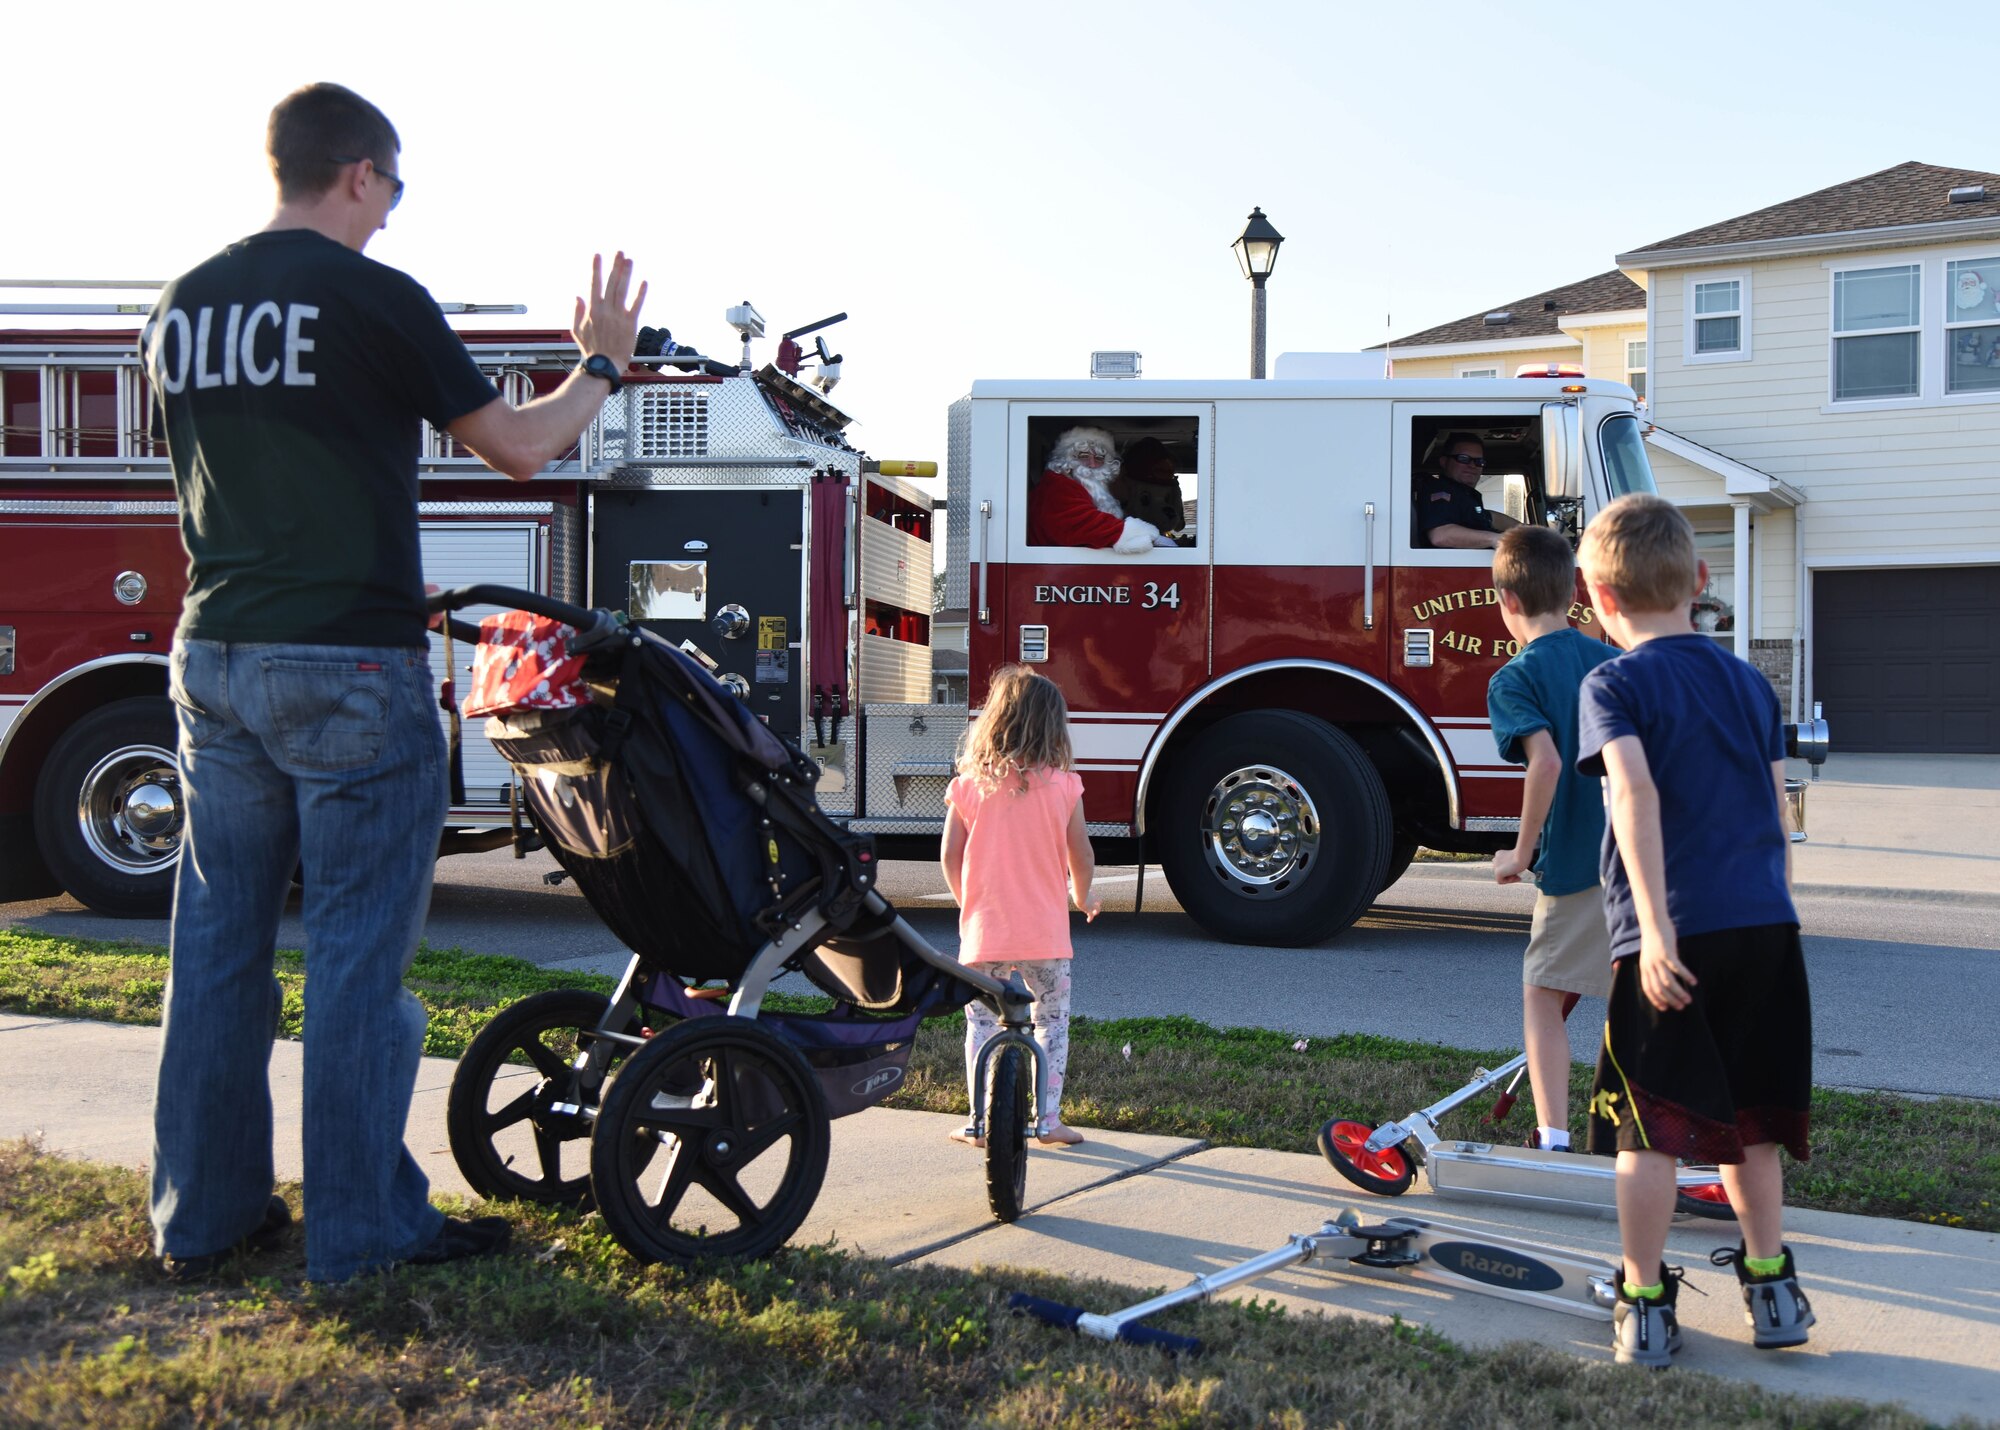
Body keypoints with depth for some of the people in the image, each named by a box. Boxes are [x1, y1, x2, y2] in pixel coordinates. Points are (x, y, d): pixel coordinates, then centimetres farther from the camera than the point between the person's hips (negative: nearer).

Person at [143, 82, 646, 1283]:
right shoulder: (377, 301, -9)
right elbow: (520, 448, -3)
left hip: (214, 658, 7)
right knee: (360, 948, 0)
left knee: (219, 939, 12)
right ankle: (364, 1227, 8)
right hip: (350, 666, -7)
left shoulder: (185, 307, 11)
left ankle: (204, 1213, 21)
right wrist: (603, 366, 13)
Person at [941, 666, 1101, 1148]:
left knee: (982, 1023, 12)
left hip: (983, 929, 1)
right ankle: (1047, 1121, 13)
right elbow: (1081, 855, -1)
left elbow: (950, 855, -1)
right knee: (1052, 1021, 12)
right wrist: (1083, 899, 18)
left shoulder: (968, 786, -3)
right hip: (1045, 929, -1)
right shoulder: (1062, 786, -7)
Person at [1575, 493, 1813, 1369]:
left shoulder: (1614, 684, -4)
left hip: (1671, 936, -5)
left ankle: (1645, 1308, 11)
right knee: (1749, 1115, 19)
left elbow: (1634, 791, -20)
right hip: (1765, 928, 5)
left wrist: (1656, 924, -24)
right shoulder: (1750, 683, 13)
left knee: (1648, 1125, 5)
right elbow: (1779, 813, 15)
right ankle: (1771, 1285, 28)